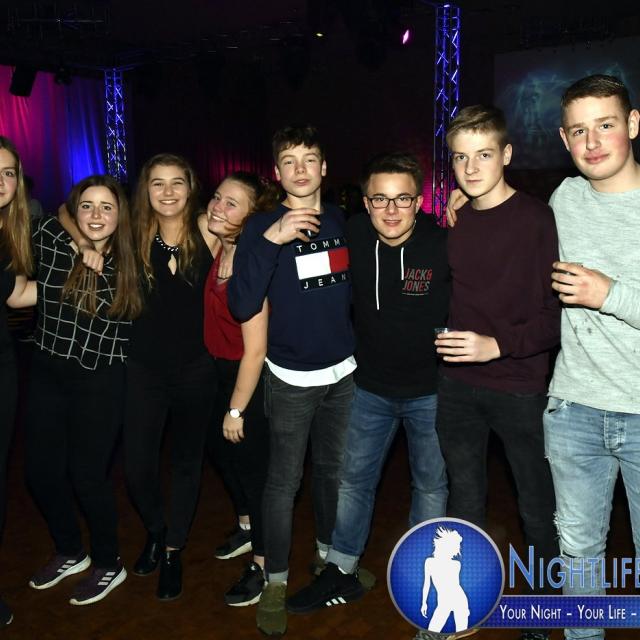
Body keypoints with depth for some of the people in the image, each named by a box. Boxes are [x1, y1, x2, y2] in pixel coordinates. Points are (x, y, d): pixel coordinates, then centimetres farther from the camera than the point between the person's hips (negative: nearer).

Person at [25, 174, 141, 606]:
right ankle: (70, 552, 38)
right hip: (47, 375, 3)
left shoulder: (128, 263, -5)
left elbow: (134, 319, 7)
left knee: (87, 475, 4)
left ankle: (109, 565, 28)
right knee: (41, 470, 12)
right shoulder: (50, 240, -5)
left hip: (100, 382, -3)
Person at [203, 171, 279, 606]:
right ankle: (248, 527, 49)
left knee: (252, 465, 5)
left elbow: (256, 349, -26)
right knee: (221, 450, 24)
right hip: (225, 370, 9)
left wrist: (236, 410, -18)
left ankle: (264, 563, 27)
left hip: (251, 377, -9)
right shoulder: (220, 250, -5)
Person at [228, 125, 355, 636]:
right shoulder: (262, 227, -9)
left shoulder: (342, 221, 3)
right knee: (284, 480, 2)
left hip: (343, 372, 4)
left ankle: (329, 552, 40)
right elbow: (242, 307, -21)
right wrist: (270, 240, -29)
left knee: (333, 469, 18)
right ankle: (276, 580, 19)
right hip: (290, 378, -4)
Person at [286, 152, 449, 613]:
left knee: (431, 485, 15)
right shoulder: (353, 236, -11)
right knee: (353, 480, 14)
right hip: (370, 387, 3)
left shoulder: (444, 243, -21)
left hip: (431, 389, -2)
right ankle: (341, 573, 32)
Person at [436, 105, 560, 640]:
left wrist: (499, 344, -22)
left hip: (519, 388, -5)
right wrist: (444, 336, 3)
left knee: (538, 509, 9)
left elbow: (559, 311, -13)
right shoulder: (453, 222, 6)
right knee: (465, 502, 18)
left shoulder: (538, 220, -10)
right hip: (457, 386, 5)